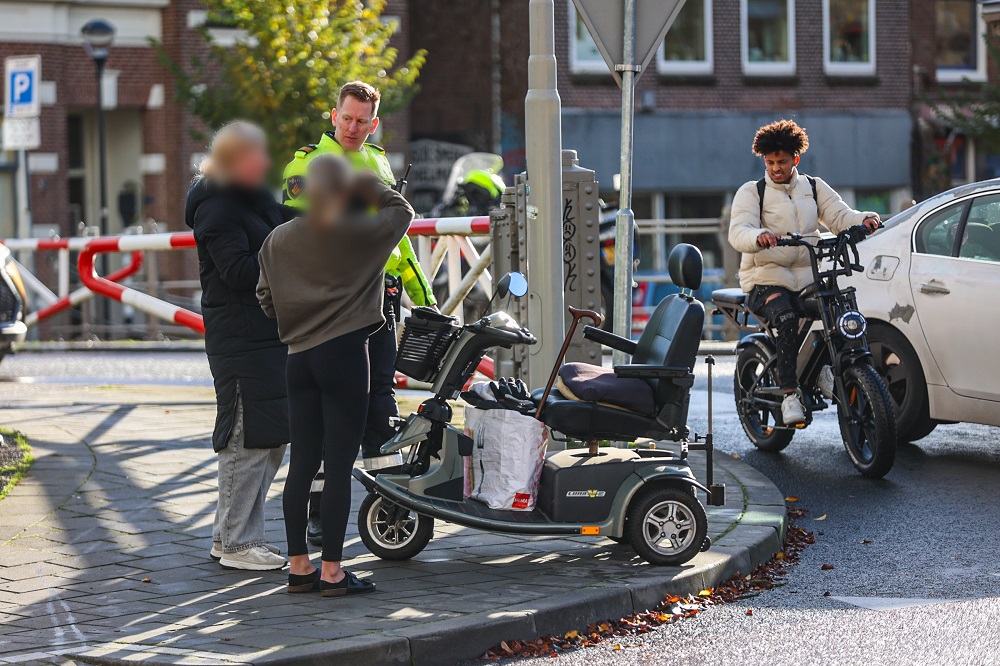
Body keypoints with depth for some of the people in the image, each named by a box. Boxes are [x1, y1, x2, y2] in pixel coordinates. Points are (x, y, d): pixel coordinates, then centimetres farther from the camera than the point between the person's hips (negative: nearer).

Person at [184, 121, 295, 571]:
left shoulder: (255, 196, 16)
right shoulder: (217, 208, -13)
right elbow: (239, 272, -21)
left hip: (273, 330, 10)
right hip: (241, 338, -10)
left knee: (275, 437, 13)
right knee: (249, 439, -7)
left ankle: (230, 535, 21)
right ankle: (235, 544, 1)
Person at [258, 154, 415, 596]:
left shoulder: (279, 240, 6)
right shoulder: (361, 231, -5)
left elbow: (266, 298, 11)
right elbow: (403, 211, 11)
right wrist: (369, 186, 17)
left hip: (298, 357, 5)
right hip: (346, 355, -5)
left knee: (302, 462, 9)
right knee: (339, 465, -3)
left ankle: (298, 566, 14)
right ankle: (332, 571, -2)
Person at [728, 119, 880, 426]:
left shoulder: (814, 188, 16)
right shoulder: (751, 192, 4)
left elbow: (839, 216, 4)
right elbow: (738, 233, -12)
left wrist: (863, 219, -19)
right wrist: (759, 236, -36)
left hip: (808, 278, 3)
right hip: (766, 280, -3)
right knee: (787, 318, -33)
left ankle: (823, 366, 0)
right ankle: (790, 394, -30)